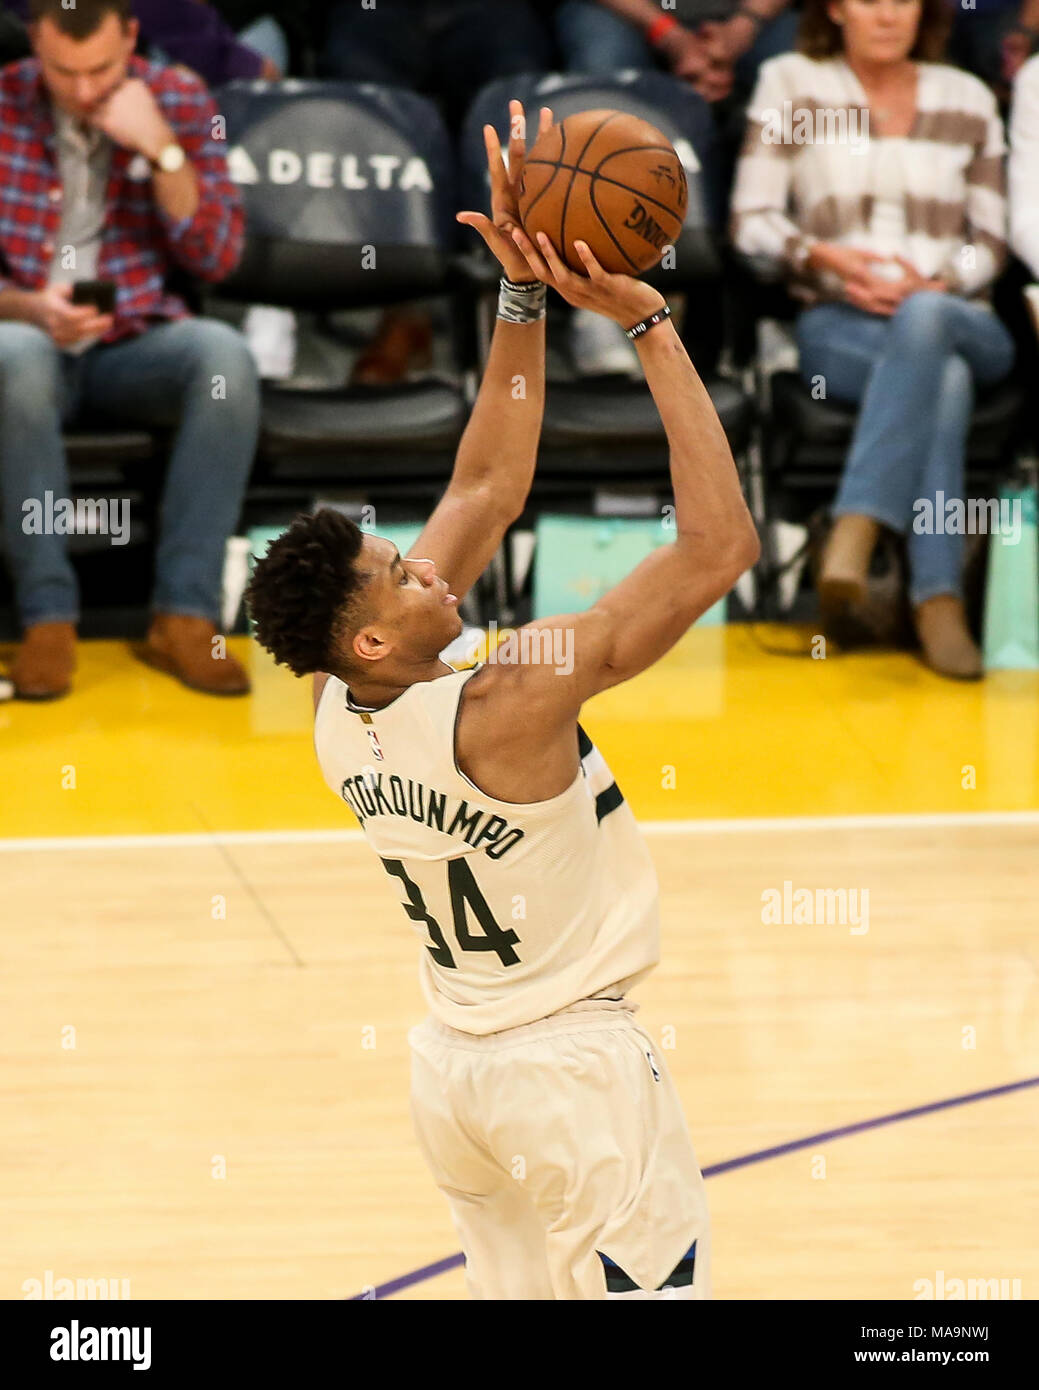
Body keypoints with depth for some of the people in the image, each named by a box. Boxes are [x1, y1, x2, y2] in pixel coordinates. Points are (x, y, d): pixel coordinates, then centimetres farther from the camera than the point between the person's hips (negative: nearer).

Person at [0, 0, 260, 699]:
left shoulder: (178, 99, 1)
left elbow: (217, 257, -4)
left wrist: (160, 149, -17)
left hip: (135, 343, 2)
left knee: (225, 357, -31)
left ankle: (185, 616, -27)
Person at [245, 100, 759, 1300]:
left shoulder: (339, 711, -6)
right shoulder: (507, 709, -27)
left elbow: (487, 490, 3)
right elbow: (719, 544, -28)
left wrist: (524, 298, -2)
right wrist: (650, 328, -25)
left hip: (451, 1062, 8)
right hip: (573, 1067, -8)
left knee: (514, 1291, 18)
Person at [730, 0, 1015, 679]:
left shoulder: (968, 99, 16)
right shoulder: (792, 83, 11)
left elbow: (989, 240, 11)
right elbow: (752, 221, 4)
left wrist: (934, 285, -10)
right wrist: (824, 256, -16)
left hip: (960, 321, 1)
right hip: (839, 324, -1)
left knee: (922, 319, -40)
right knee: (944, 378, -38)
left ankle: (856, 530, -50)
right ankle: (940, 599, -48)